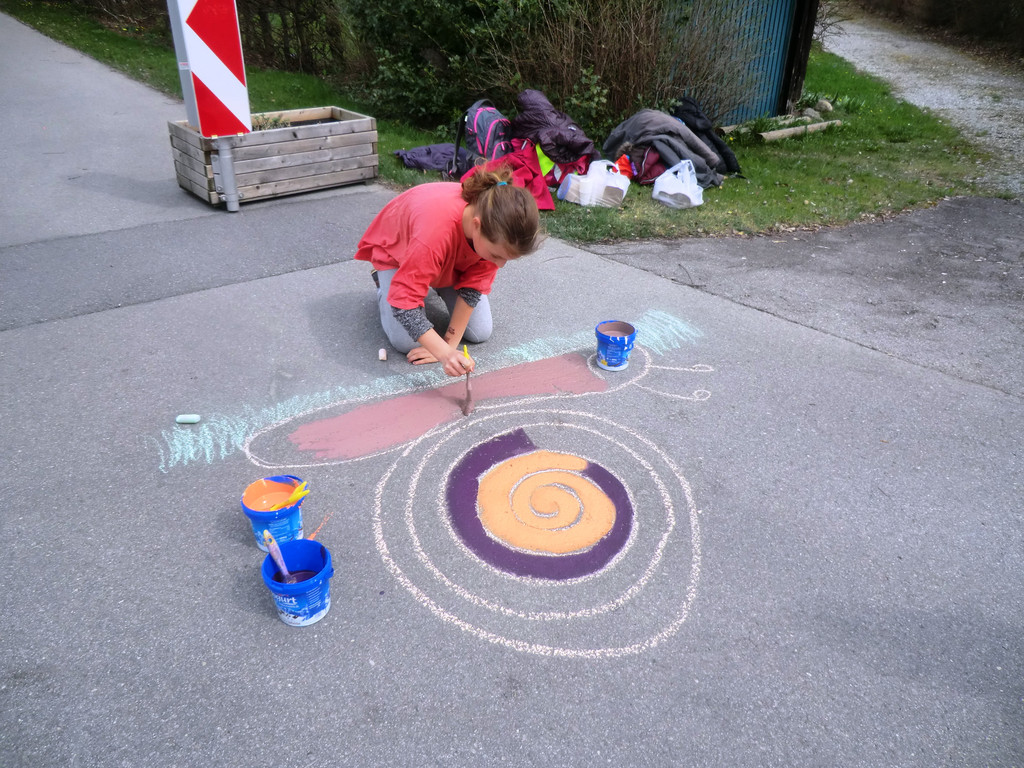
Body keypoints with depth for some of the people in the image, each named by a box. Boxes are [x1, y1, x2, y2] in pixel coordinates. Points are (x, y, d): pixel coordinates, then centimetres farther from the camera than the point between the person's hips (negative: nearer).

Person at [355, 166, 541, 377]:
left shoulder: (497, 231, -33)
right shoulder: (435, 230, -48)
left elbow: (474, 284, -22)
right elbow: (404, 301, -44)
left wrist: (450, 343, -24)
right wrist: (445, 353, -52)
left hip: (455, 255, 4)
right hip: (397, 252, -4)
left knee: (480, 332, -9)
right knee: (406, 342, -17)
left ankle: (438, 284, 19)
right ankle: (384, 282, 12)